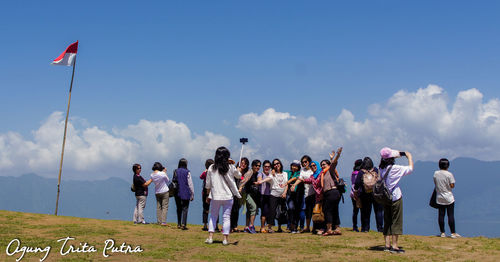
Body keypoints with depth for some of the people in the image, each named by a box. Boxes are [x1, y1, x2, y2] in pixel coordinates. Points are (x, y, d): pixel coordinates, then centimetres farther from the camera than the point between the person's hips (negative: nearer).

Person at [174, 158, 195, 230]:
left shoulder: (176, 171, 5)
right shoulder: (187, 172, -6)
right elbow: (190, 184, -4)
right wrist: (192, 194, 2)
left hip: (177, 193, 4)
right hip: (185, 193, -4)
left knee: (179, 209, 15)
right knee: (185, 208, -4)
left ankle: (179, 224, 19)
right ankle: (183, 224, -14)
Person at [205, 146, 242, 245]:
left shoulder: (211, 168, -2)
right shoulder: (230, 167, -6)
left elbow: (208, 184, 4)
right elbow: (238, 175, 13)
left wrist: (208, 195, 15)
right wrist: (238, 169, 33)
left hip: (215, 196, 1)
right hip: (228, 196, -1)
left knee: (213, 216, 13)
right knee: (226, 217, 5)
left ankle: (210, 237, 5)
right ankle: (225, 238, 6)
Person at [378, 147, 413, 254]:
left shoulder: (380, 169, 2)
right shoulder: (395, 168, -16)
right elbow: (410, 168, -6)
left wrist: (398, 155, 26)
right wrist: (409, 156, 11)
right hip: (395, 198, -6)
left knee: (387, 222, 12)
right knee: (396, 222, -1)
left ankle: (387, 245, 12)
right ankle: (394, 246, -2)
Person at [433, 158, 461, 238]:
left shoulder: (436, 173, -2)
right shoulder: (449, 174, -13)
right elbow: (452, 186, -11)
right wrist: (448, 184, 7)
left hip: (439, 198, 4)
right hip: (449, 198, -4)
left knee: (441, 215, 7)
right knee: (451, 215, 0)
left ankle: (442, 233, 11)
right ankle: (453, 233, 1)